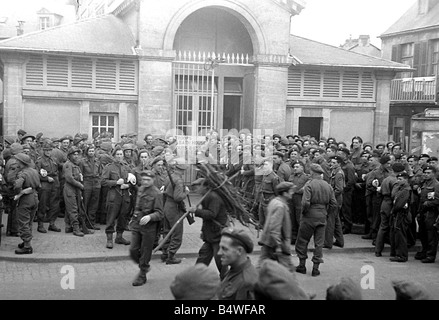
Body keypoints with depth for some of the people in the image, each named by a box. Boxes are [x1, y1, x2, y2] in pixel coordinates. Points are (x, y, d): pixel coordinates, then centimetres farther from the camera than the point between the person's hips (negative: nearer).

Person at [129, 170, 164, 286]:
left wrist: (149, 217, -33)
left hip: (149, 226, -6)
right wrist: (134, 218, 22)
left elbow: (160, 213, -16)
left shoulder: (156, 194, -12)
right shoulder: (140, 190, 9)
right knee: (133, 250, 3)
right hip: (137, 224, 6)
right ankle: (144, 266, 30)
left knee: (145, 252, 4)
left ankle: (142, 276, 20)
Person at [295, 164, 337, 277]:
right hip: (322, 217, 4)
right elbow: (334, 205, 4)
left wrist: (304, 212, -5)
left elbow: (305, 203, -23)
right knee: (319, 243, 10)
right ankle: (316, 268, 11)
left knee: (302, 241, 11)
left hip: (309, 217, -4)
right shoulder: (328, 186, 4)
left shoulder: (309, 185, -12)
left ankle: (302, 265, 16)